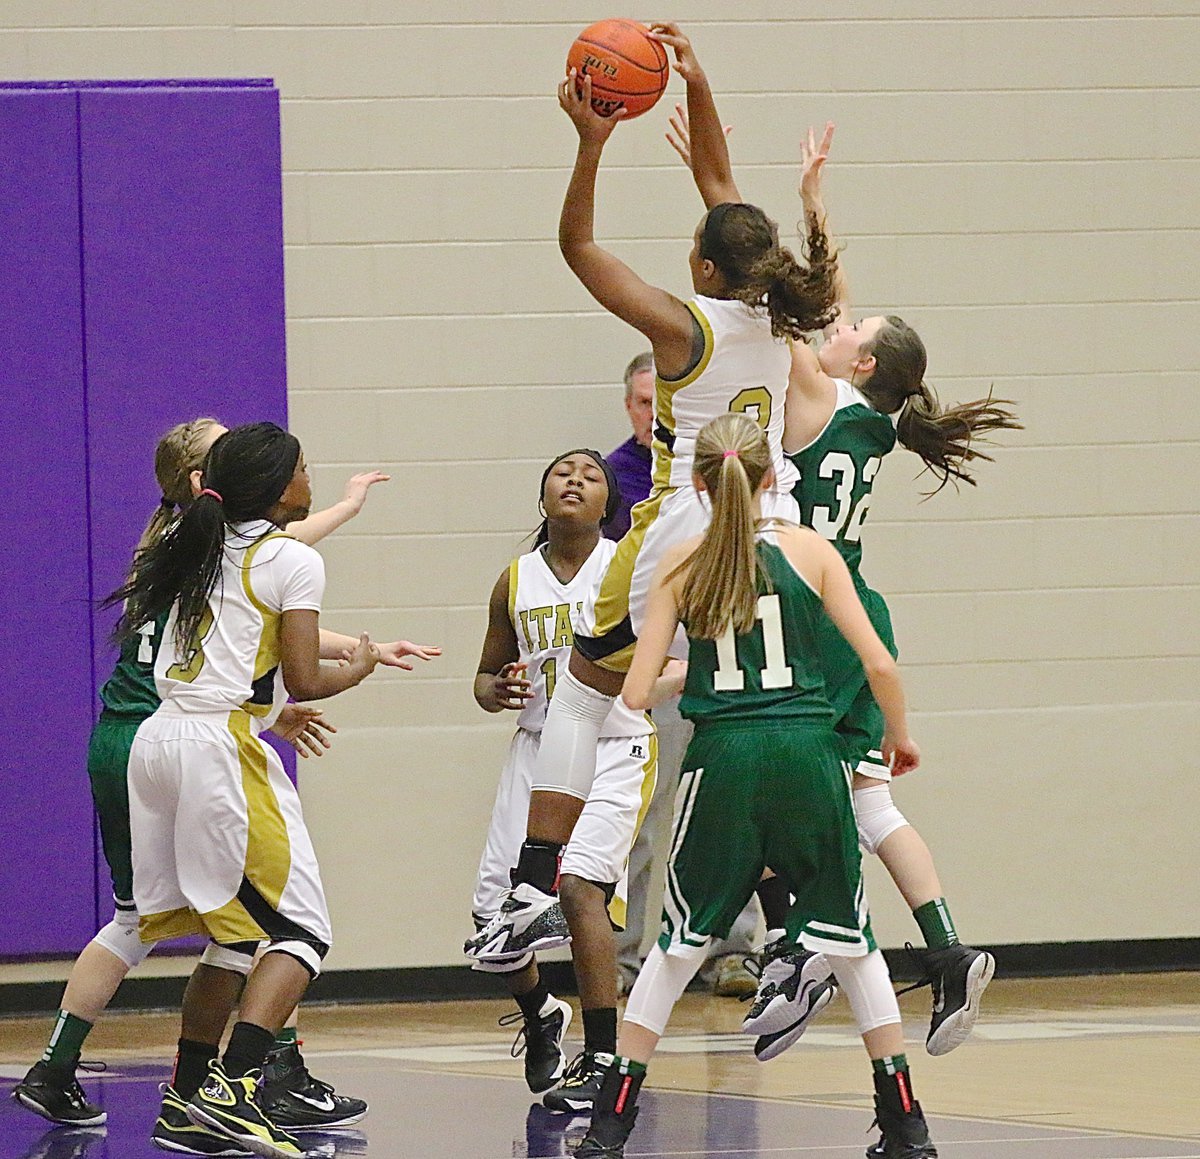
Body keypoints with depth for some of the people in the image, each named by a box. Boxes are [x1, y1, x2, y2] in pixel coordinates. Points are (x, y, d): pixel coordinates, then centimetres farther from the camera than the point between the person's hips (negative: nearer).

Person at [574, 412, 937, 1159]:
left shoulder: (681, 566, 4)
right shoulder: (808, 550, 3)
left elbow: (636, 694, 1)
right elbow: (878, 661, -1)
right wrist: (899, 734, 17)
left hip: (723, 761, 0)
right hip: (808, 755, 0)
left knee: (679, 945, 12)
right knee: (851, 942, 13)